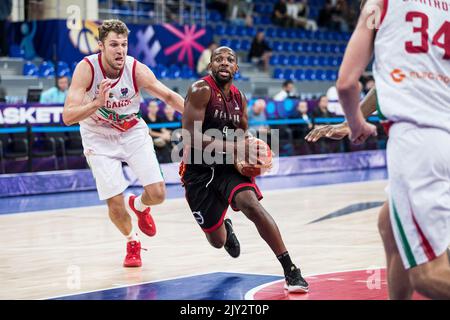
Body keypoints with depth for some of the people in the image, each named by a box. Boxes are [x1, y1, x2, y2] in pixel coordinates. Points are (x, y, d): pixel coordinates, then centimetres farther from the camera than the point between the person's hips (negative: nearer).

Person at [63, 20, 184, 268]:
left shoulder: (137, 70, -21)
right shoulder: (86, 69, -26)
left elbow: (169, 96, -6)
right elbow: (68, 117, -30)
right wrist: (98, 103, -45)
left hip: (133, 131, 2)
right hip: (99, 138, -2)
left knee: (157, 194, -8)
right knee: (115, 204, -10)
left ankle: (139, 206, 30)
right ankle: (132, 242, 23)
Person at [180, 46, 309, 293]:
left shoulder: (239, 97, 5)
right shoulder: (201, 90, -15)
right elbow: (190, 137, -24)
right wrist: (232, 147, -26)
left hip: (229, 166, 3)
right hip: (198, 170, -3)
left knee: (251, 204, -28)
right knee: (217, 240, 6)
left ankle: (290, 271, -28)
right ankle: (225, 228, 48)